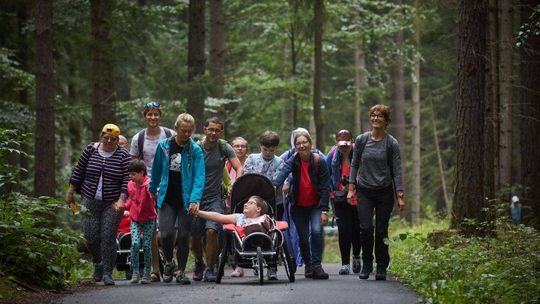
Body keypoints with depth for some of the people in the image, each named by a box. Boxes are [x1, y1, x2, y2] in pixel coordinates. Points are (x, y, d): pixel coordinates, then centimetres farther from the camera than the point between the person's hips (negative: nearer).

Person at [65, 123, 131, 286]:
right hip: (90, 201, 2)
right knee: (91, 236, -1)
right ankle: (97, 263, 27)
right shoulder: (91, 150, 4)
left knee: (108, 238, -7)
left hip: (112, 204, -2)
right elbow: (78, 171, 10)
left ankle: (107, 273, 2)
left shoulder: (123, 155, -2)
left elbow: (127, 180, -7)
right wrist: (70, 193, 11)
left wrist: (121, 200, -18)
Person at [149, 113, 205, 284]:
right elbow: (157, 170, 16)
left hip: (186, 200, -1)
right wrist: (153, 189, 26)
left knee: (183, 236, 3)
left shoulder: (195, 150, -5)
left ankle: (181, 271, 17)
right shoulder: (164, 146, 1)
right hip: (167, 199, 1)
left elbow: (199, 177, -11)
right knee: (166, 234, -11)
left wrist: (195, 199, -23)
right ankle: (169, 262, 17)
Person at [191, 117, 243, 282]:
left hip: (214, 198, -1)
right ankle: (199, 263, 35)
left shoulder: (224, 147, -2)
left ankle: (210, 268, -6)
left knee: (211, 231, -20)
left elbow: (239, 168, -4)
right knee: (195, 236, 6)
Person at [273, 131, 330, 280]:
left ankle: (317, 265, -14)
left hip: (315, 206, -2)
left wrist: (324, 210, -16)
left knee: (316, 231, -22)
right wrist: (274, 185, -50)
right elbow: (283, 173, -29)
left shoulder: (319, 161, -11)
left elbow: (325, 187, -10)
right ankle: (308, 265, 28)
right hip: (298, 206, 2)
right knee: (303, 237, 7)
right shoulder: (293, 161, -8)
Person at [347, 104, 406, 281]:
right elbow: (354, 165, 9)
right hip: (364, 191, 1)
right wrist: (351, 189, 2)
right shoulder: (361, 140, 3)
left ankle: (381, 268, 12)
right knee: (366, 228, -10)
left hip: (384, 192, -1)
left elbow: (397, 171, -2)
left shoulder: (391, 143, -2)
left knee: (381, 231, 0)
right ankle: (366, 265, 6)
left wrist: (400, 196, -6)